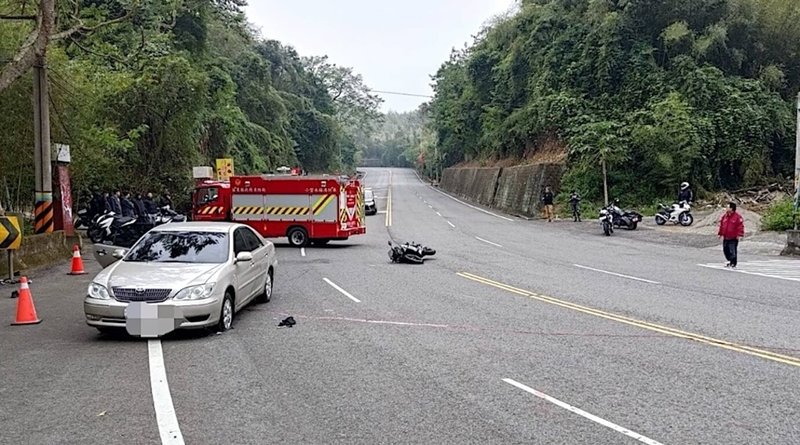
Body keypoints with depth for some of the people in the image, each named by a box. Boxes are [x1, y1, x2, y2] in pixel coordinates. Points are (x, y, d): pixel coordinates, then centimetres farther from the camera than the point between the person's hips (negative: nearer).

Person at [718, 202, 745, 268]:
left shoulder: (738, 217, -11)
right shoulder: (725, 216, 9)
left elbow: (740, 226, -13)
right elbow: (721, 225, 18)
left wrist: (739, 235, -19)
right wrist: (720, 233, 19)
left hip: (733, 238, -7)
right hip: (725, 238, 7)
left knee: (733, 251, -6)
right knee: (726, 250, 14)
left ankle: (733, 264, 3)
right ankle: (730, 261, 31)